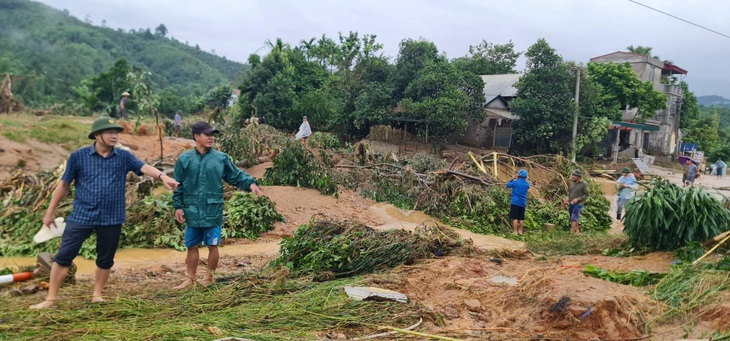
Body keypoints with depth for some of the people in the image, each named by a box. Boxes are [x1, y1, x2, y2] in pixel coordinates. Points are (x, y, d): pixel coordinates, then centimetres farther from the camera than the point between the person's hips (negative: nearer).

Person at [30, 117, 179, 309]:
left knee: (105, 259, 12)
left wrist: (162, 176, -35)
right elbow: (64, 184, 5)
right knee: (63, 256, 0)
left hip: (111, 218, 2)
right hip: (82, 216, -1)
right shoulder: (79, 156, -2)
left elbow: (144, 167, -14)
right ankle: (51, 298, 11)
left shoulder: (123, 157, 1)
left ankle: (97, 294, 29)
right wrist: (50, 211, 8)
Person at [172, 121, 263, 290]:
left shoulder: (221, 158, -1)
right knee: (192, 246, 12)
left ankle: (209, 277, 23)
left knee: (212, 245, 6)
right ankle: (190, 278, 26)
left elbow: (236, 176, 2)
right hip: (192, 212, 1)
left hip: (213, 212, -1)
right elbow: (178, 186, 4)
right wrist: (178, 206, 1)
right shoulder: (185, 159, 0)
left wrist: (250, 183, -16)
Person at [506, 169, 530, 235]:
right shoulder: (527, 184, 5)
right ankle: (520, 231, 17)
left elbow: (508, 185, 4)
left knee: (515, 218, -5)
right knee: (521, 218, 11)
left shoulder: (516, 182, -10)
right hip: (523, 203, 5)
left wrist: (513, 179, 15)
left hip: (515, 202, -5)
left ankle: (515, 231, -7)